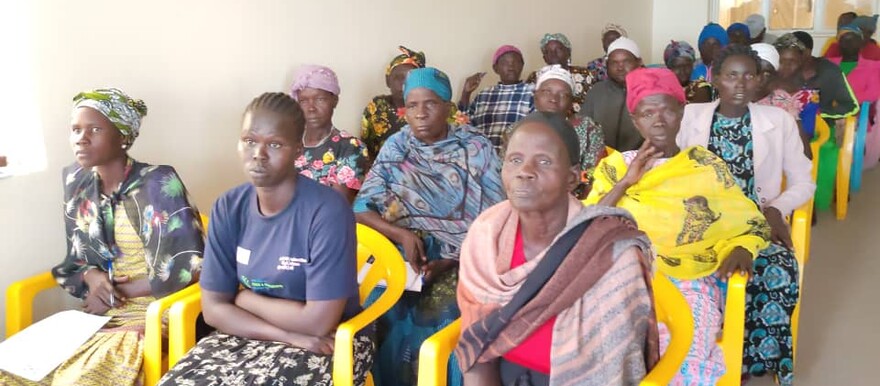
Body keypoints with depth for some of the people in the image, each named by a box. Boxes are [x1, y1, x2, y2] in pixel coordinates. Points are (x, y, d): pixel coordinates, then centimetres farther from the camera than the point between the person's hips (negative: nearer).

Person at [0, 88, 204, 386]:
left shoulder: (158, 183, -14)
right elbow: (78, 257, 16)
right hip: (100, 313, 6)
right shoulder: (76, 182, 6)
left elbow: (188, 266, -18)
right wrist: (92, 277, -7)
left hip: (156, 314, -6)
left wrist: (118, 292, -11)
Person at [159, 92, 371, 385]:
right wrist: (290, 336, -16)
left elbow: (318, 323, -21)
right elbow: (214, 308, -2)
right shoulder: (228, 208, -4)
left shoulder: (328, 211, -20)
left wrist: (244, 297, -7)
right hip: (249, 335, 5)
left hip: (330, 341, -5)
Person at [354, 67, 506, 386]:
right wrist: (402, 234, -16)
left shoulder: (477, 150, 0)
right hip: (407, 258, 2)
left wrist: (449, 261, -16)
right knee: (384, 318, -22)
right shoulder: (395, 148, 7)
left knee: (440, 321, -25)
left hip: (462, 261, -1)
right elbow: (362, 208, 2)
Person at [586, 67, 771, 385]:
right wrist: (626, 183, -9)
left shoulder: (707, 166, 7)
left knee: (681, 360, -28)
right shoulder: (615, 166, 9)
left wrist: (740, 251, -12)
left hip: (692, 282, 0)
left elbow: (752, 225, 9)